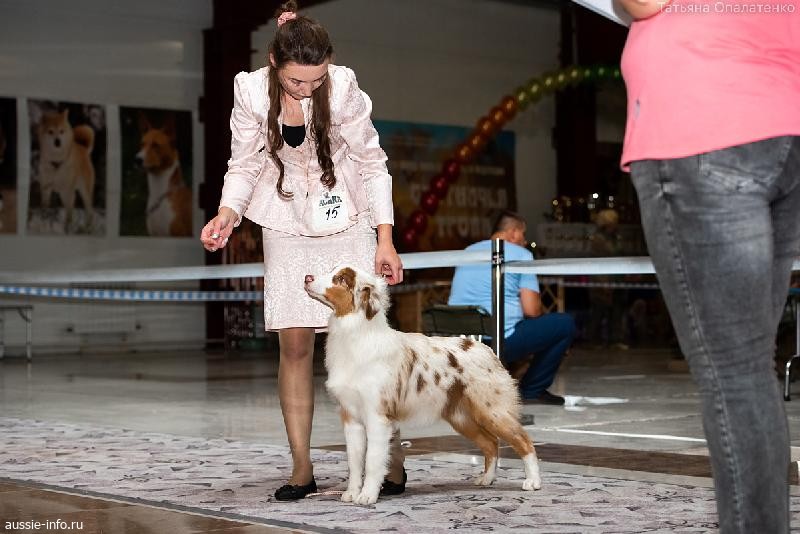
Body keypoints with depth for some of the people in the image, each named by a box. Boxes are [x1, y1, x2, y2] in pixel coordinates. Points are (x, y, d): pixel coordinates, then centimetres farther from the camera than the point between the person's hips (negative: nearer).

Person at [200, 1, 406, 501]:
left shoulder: (343, 87, -18)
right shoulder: (252, 92, -14)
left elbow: (372, 163, -10)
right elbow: (245, 164, -4)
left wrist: (385, 238, -15)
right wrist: (228, 214, -24)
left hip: (347, 223, -1)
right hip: (287, 228, 2)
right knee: (295, 344, -1)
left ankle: (392, 455, 7)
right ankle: (302, 468, 6)